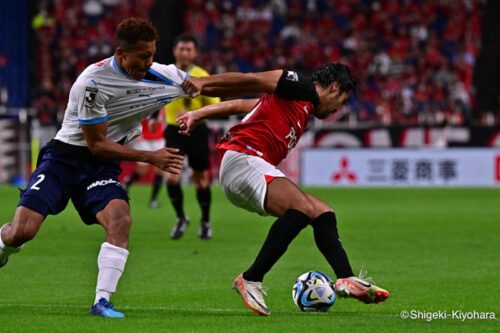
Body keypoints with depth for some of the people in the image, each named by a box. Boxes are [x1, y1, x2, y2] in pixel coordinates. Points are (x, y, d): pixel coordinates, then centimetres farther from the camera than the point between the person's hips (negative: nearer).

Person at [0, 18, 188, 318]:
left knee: (120, 218, -27)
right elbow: (97, 144, -17)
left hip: (101, 168, 4)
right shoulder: (93, 82, -23)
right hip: (65, 157, -4)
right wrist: (150, 158, -17)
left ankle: (103, 302, -24)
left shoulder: (161, 76, -6)